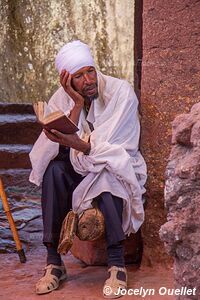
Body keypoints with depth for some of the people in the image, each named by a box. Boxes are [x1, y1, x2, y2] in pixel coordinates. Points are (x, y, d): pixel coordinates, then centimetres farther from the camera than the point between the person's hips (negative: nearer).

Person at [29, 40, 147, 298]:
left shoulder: (121, 91, -15)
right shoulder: (61, 98, -5)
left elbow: (114, 146, -22)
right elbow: (63, 148, -17)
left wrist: (79, 145, -40)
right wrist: (77, 105, -24)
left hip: (118, 166, -3)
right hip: (80, 168, 3)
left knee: (105, 175, -38)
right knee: (54, 170, -29)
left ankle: (117, 265, -34)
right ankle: (53, 262, -26)